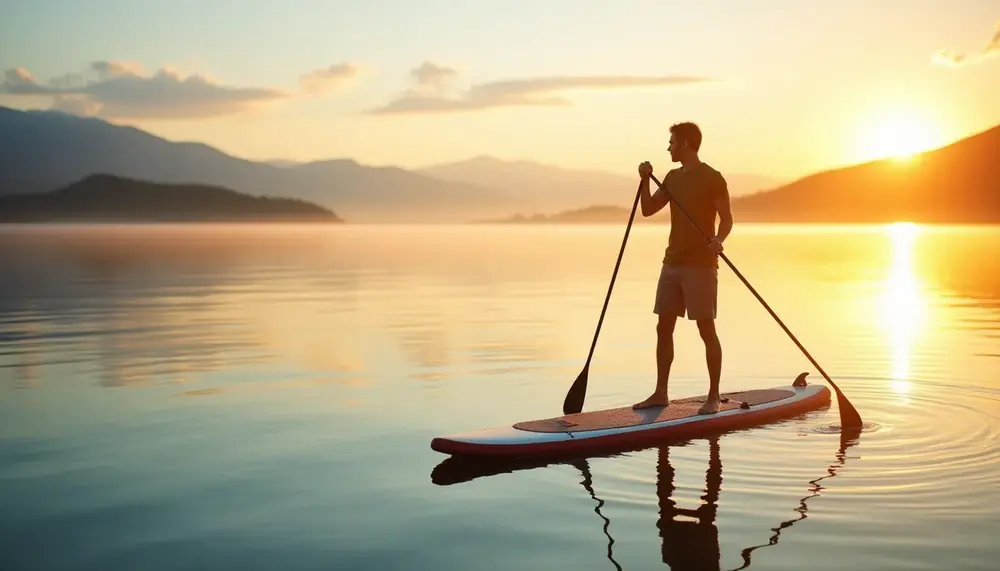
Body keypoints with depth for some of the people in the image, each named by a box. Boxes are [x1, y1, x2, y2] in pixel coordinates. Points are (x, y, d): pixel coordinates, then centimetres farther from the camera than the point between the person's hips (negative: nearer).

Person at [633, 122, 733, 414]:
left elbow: (726, 217, -9)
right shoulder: (673, 177, 14)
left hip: (701, 264, -7)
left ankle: (714, 397, 3)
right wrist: (645, 180, -1)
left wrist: (719, 239, -29)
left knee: (706, 330, -4)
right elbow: (648, 210, 13)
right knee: (663, 328, 7)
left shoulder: (712, 178, -7)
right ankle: (660, 393, 15)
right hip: (672, 262, 7)